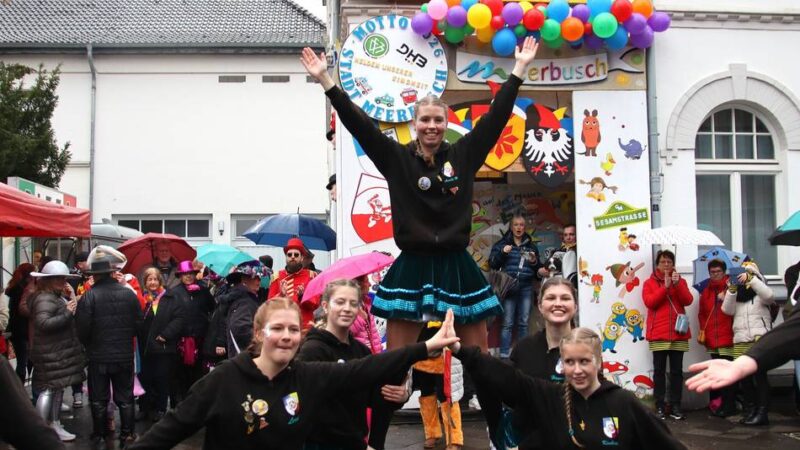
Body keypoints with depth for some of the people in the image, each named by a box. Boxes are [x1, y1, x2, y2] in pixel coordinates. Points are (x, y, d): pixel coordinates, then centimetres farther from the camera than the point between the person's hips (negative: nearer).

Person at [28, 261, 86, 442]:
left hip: (60, 351, 10)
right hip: (50, 353, -10)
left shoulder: (59, 296, 14)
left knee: (58, 388, 15)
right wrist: (67, 313, -26)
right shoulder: (44, 299, -16)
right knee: (48, 389, -8)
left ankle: (55, 426, 24)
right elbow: (43, 323, -29)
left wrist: (71, 310, 7)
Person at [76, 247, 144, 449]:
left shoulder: (89, 296, -16)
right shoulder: (129, 293, -8)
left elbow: (82, 329, -13)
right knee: (125, 398, 13)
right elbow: (138, 325, -1)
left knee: (99, 400, 12)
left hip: (98, 357, -2)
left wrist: (89, 344, 8)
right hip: (125, 356, 2)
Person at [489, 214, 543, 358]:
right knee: (508, 323, -7)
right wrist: (502, 252, -13)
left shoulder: (531, 246, 16)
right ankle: (504, 354, -5)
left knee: (523, 322, 5)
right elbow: (492, 264, 2)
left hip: (526, 288, 3)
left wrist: (535, 262, -2)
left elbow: (538, 269, 19)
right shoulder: (502, 244, 8)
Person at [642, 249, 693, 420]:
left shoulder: (680, 281, 13)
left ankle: (675, 406, 7)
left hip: (678, 333, 2)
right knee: (659, 371, -1)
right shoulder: (649, 283, 7)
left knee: (677, 371, 3)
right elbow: (649, 302, -10)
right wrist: (665, 287, -16)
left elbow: (688, 300, -2)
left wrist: (677, 284, -16)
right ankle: (660, 406, 2)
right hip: (658, 334, -2)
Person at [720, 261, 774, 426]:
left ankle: (762, 412, -11)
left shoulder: (760, 293, 8)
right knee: (744, 376, 5)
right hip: (740, 340, 5)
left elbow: (769, 296, -15)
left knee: (759, 373, -12)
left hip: (760, 338, -4)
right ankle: (751, 410, 14)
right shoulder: (736, 295, 17)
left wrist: (751, 279, -18)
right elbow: (727, 310, 0)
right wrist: (732, 289, -11)